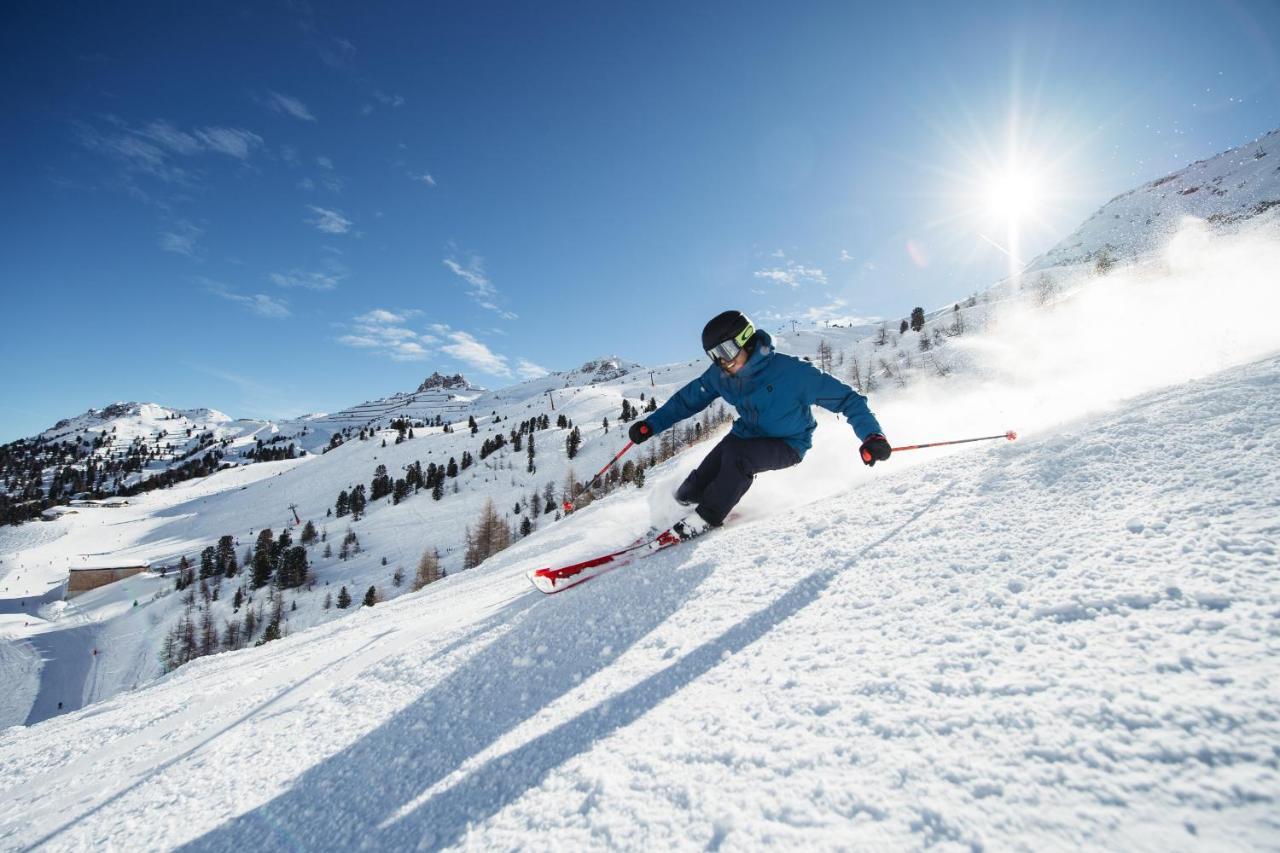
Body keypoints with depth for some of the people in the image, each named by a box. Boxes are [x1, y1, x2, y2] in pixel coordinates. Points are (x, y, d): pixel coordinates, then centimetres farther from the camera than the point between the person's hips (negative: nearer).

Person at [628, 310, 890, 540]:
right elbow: (689, 398, 0)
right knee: (689, 493, -9)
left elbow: (844, 397, -23)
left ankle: (707, 518, -16)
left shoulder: (790, 371, -28)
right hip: (747, 434, 5)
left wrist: (871, 434, -35)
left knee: (736, 455, -35)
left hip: (787, 445, -4)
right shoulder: (720, 375, -13)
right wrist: (651, 424, -8)